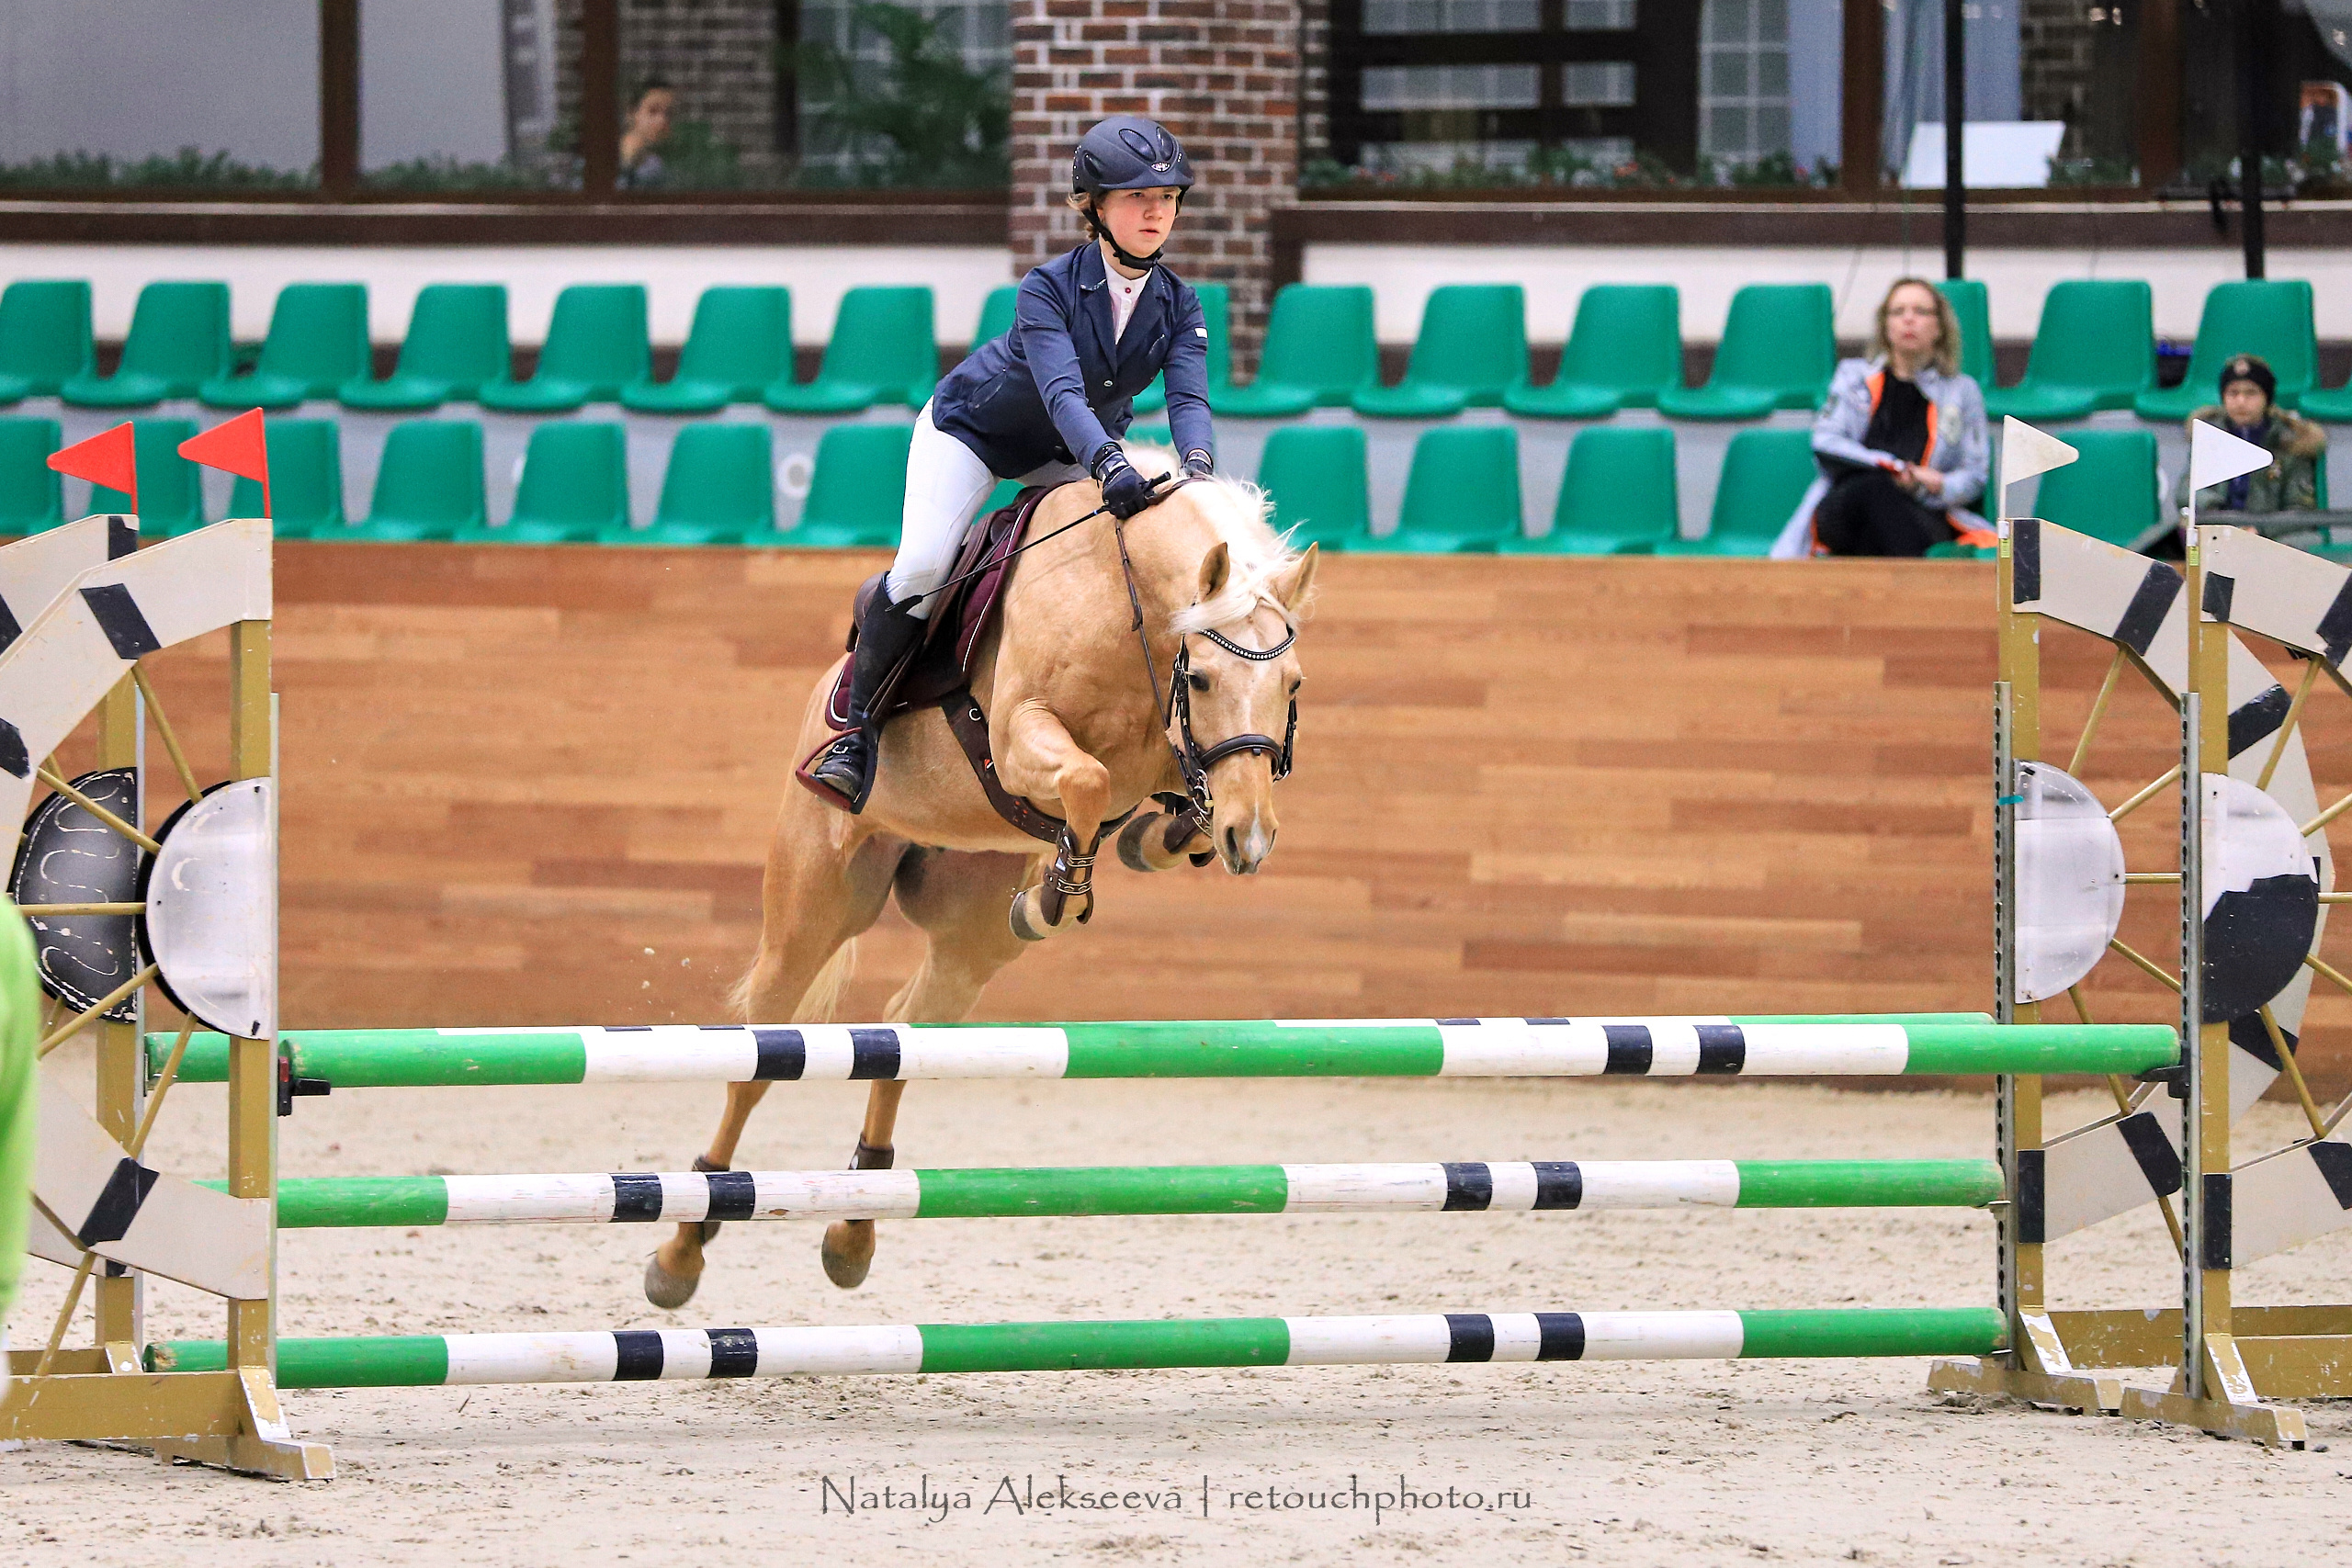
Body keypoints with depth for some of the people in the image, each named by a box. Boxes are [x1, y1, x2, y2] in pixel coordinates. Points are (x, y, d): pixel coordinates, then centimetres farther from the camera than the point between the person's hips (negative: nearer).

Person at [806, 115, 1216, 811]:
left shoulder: (1179, 306, -15)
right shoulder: (1048, 289, -29)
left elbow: (1189, 398, -28)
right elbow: (1062, 390, -43)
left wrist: (1198, 466, -51)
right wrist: (1110, 464, -61)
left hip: (1068, 456, 5)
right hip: (974, 431, -5)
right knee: (922, 566, -25)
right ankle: (857, 728, -10)